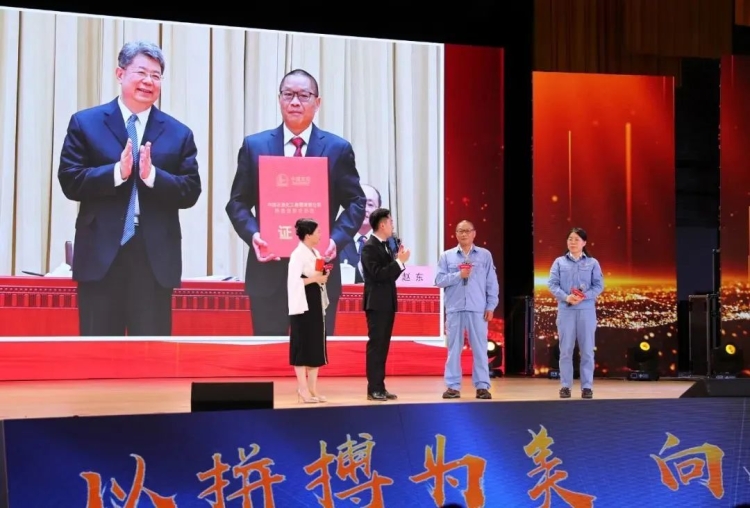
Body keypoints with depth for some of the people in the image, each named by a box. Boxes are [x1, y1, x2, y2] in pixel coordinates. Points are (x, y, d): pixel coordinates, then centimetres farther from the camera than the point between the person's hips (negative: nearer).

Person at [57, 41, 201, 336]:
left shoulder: (179, 134, 8)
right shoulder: (85, 123, 5)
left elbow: (191, 193, 1)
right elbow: (70, 182, -2)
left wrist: (152, 175, -16)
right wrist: (117, 172, -16)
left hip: (155, 257, 1)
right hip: (100, 254, -1)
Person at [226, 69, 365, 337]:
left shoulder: (338, 149, 5)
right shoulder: (254, 146, 7)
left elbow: (356, 202, 5)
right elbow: (238, 203, 7)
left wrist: (337, 238, -13)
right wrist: (253, 235, -12)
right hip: (268, 270, 1)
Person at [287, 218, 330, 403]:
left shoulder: (315, 254, 14)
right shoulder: (298, 255, -14)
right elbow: (294, 281, -21)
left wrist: (323, 277, 3)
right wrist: (314, 279, -18)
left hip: (316, 303, 9)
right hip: (303, 305, -9)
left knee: (316, 346, 9)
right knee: (303, 345, -5)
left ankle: (312, 388, 14)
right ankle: (303, 388, -1)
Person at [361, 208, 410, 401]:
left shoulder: (386, 246, 13)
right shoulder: (369, 247, -13)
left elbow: (391, 275, 13)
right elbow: (378, 274, -22)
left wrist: (399, 260, -1)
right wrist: (400, 261, -19)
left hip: (388, 303, 9)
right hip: (377, 303, -9)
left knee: (383, 346, 10)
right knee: (375, 345, -6)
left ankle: (380, 387, 14)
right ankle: (373, 389, -3)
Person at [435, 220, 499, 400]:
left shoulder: (485, 255, 6)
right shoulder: (447, 256, 8)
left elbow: (492, 283, 5)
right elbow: (439, 280, 1)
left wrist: (491, 306, -1)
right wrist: (458, 275, -12)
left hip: (478, 309, -1)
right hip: (454, 309, 1)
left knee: (480, 348, 0)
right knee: (454, 348, 3)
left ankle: (482, 386, 5)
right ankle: (453, 386, 6)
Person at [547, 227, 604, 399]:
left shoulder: (592, 263, 7)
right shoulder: (559, 262, 8)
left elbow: (599, 286, 1)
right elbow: (553, 284, 1)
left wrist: (583, 297, -15)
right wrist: (566, 297, -15)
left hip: (586, 310, 0)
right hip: (565, 310, 0)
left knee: (587, 350, 1)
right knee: (565, 349, 2)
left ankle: (587, 386, 6)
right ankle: (565, 386, 8)